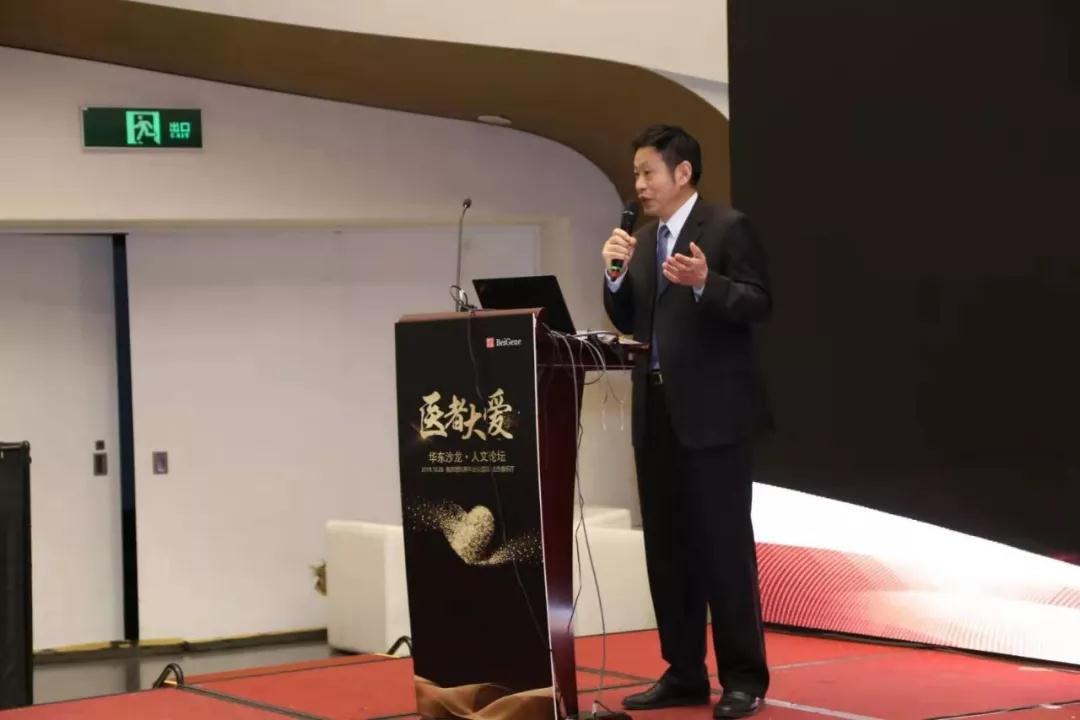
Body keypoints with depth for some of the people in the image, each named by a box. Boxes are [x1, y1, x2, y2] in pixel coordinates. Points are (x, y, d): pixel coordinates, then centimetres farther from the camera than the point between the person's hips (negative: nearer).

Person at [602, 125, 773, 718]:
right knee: (666, 547, 9)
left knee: (723, 544, -5)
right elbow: (628, 323, 14)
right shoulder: (643, 239, 15)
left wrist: (704, 283, -30)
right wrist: (616, 274, -3)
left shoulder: (728, 227, -6)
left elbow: (759, 305, -14)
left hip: (713, 410, -7)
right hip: (656, 411, 8)